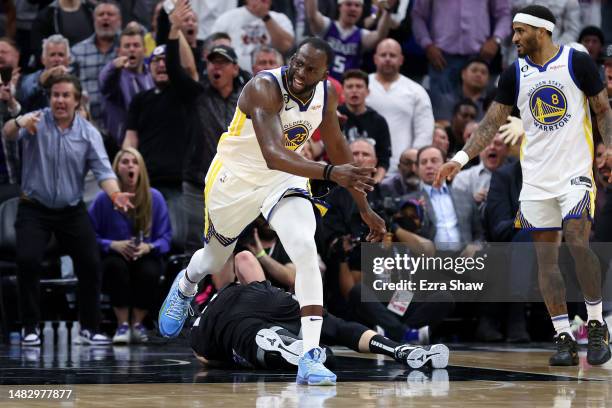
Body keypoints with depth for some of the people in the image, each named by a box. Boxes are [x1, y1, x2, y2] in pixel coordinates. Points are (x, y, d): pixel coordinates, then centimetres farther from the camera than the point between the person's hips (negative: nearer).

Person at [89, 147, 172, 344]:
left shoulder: (155, 198, -2)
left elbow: (165, 237, -2)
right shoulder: (104, 199, -6)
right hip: (114, 257, -1)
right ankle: (122, 324, -22)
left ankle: (137, 323, -8)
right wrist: (113, 245, -24)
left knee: (149, 271, -34)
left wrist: (148, 247, -22)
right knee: (116, 265, -37)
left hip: (146, 257, 1)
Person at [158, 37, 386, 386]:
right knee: (213, 260, 22)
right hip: (236, 179, -3)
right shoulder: (265, 88, -34)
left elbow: (336, 144, 5)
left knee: (306, 250, -25)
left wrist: (364, 207, 8)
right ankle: (184, 288, 62)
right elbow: (273, 155, -48)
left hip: (284, 180, 3)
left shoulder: (326, 94, -14)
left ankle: (311, 357, -26)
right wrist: (331, 173, -62)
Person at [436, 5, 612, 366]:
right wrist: (461, 159, -1)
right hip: (536, 178, 4)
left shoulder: (578, 62, -4)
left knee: (578, 244, -18)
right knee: (546, 257, 0)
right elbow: (493, 122, 8)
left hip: (576, 171, -4)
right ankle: (564, 339, 4)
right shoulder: (515, 74, 6)